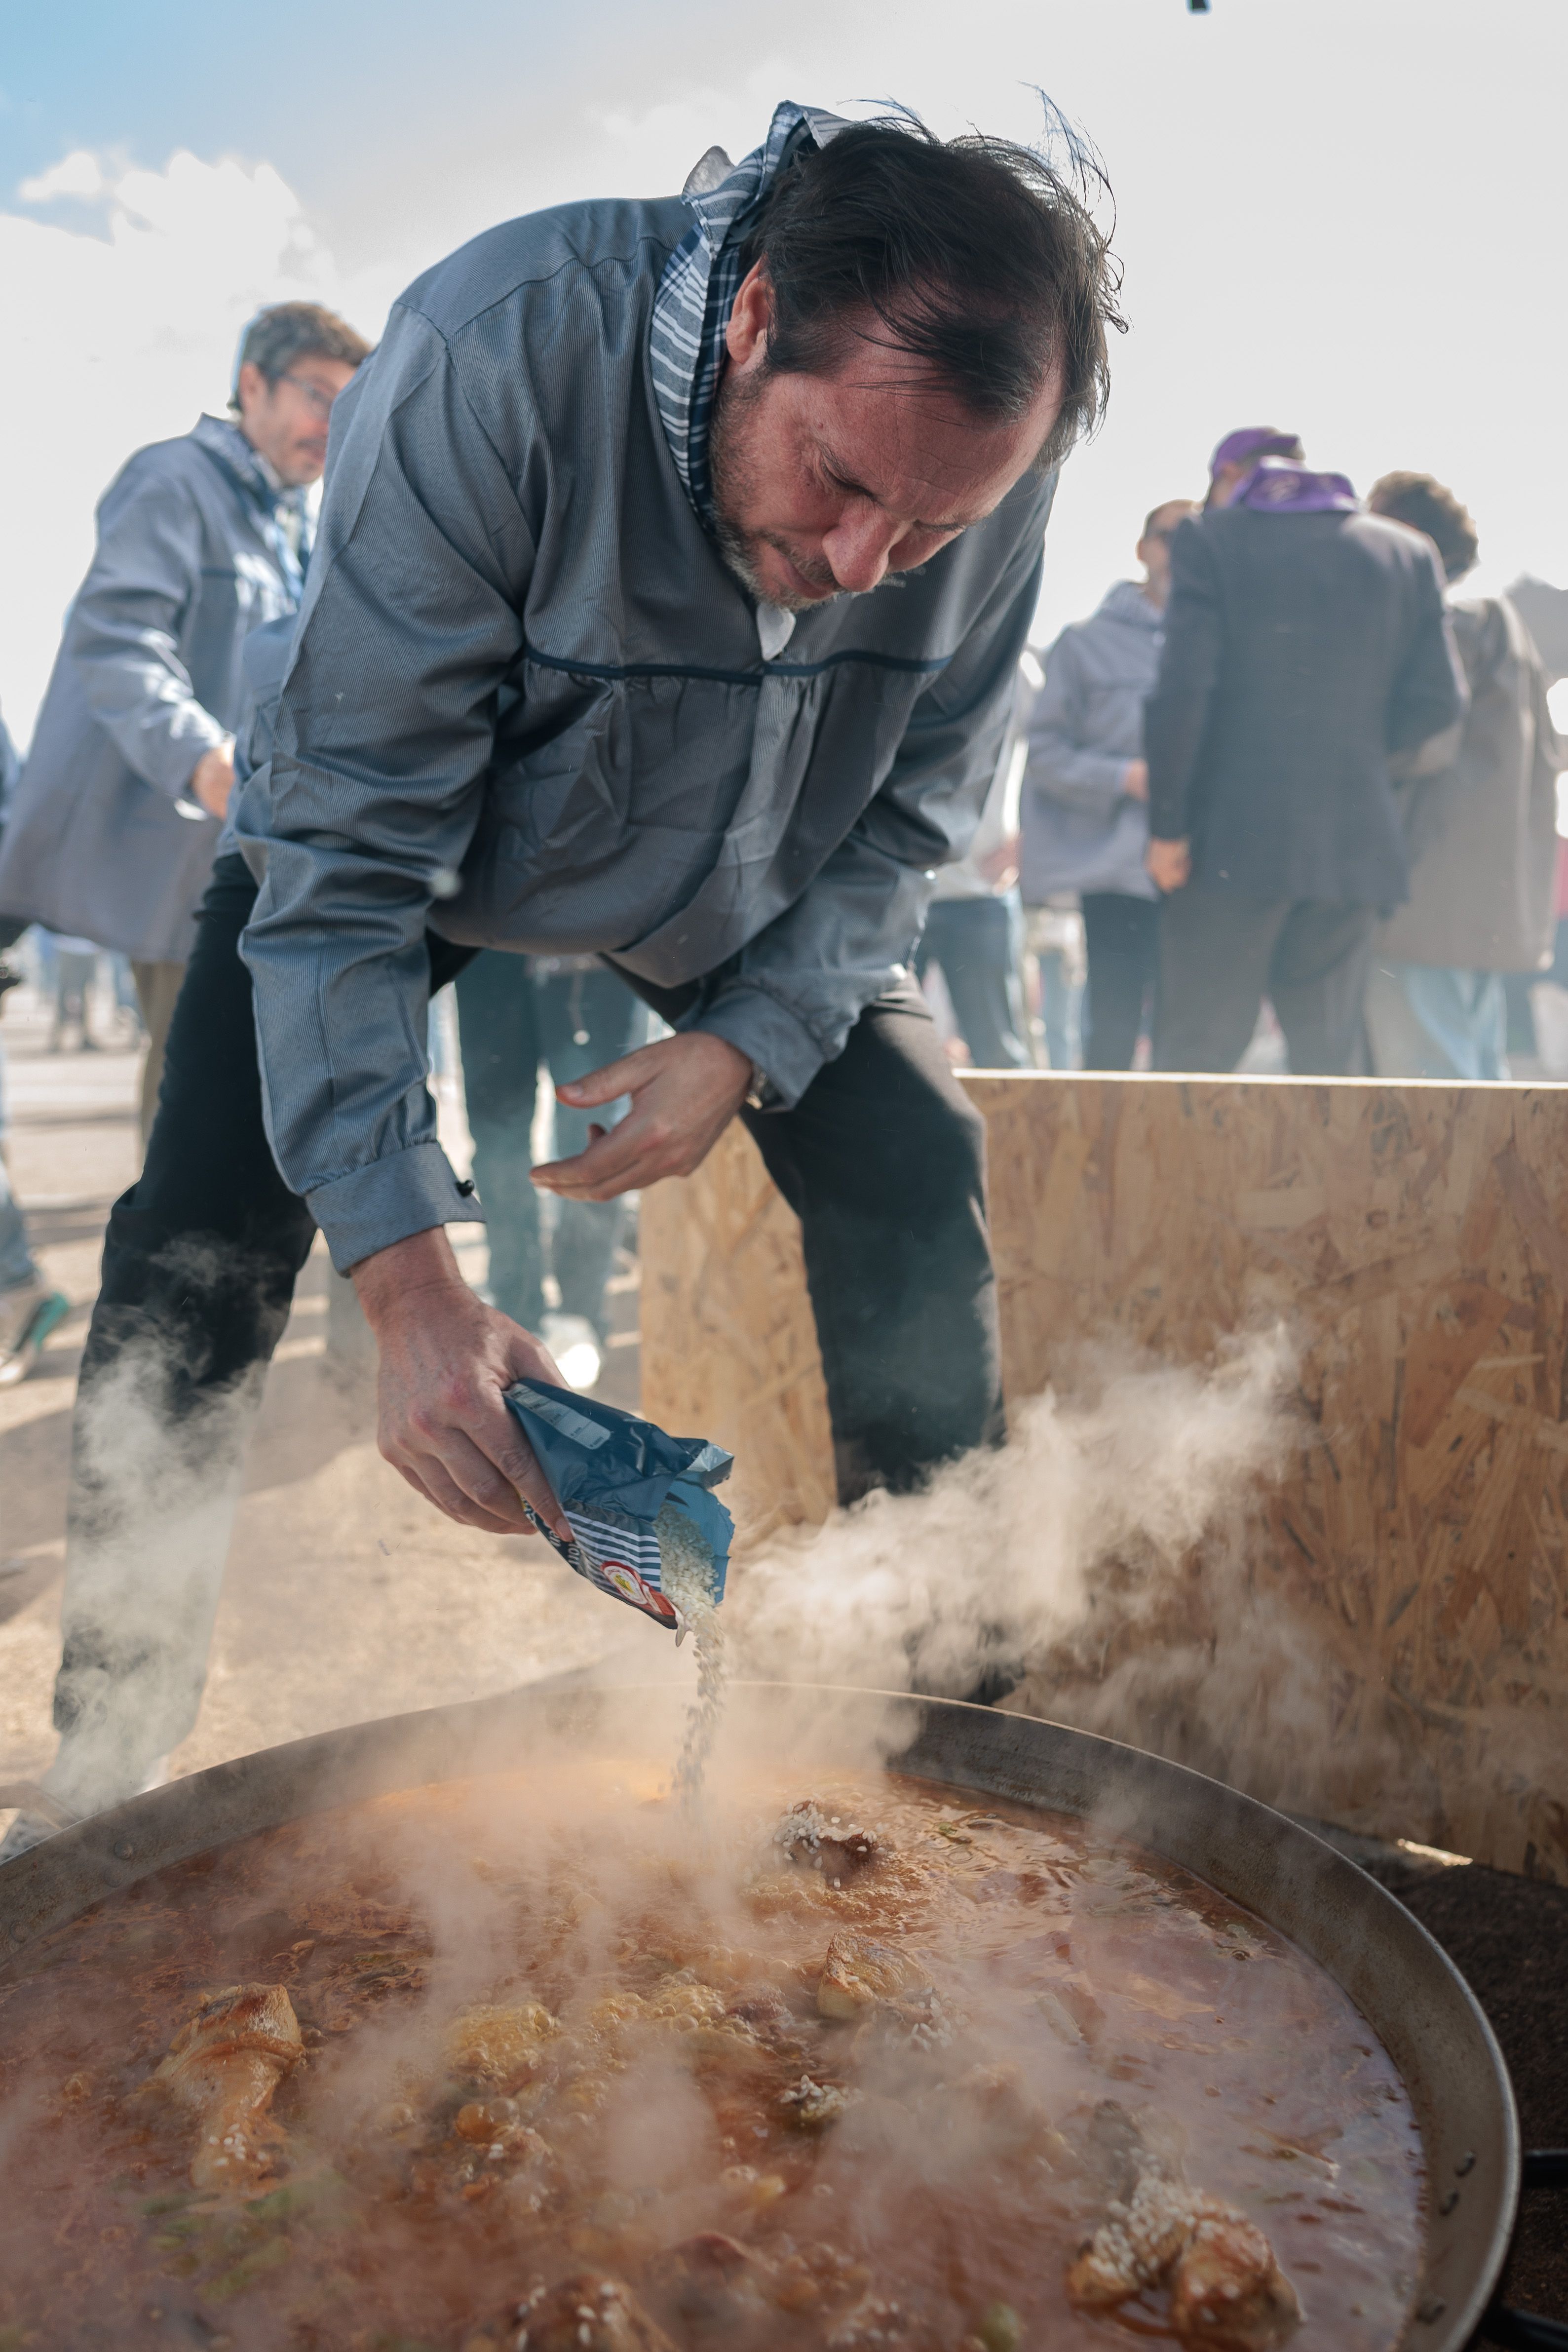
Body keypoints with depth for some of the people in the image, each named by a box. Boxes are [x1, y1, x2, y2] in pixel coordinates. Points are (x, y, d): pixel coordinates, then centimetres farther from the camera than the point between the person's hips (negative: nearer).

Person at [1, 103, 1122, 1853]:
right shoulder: (494, 356, -37)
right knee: (194, 1255, -15)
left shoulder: (996, 473, -24)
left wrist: (748, 1044, -23)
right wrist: (407, 1277, -42)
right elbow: (348, 853, -35)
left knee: (920, 1176, -10)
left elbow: (914, 812, -8)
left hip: (746, 890, 3)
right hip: (407, 835, -2)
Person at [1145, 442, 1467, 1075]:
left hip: (1234, 839, -3)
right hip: (1355, 843, 4)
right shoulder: (1408, 553, 11)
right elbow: (1439, 699, 4)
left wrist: (1167, 825, -6)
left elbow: (1183, 690, -10)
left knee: (1195, 1053, 1)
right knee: (1329, 1058, 9)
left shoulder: (1210, 537, 0)